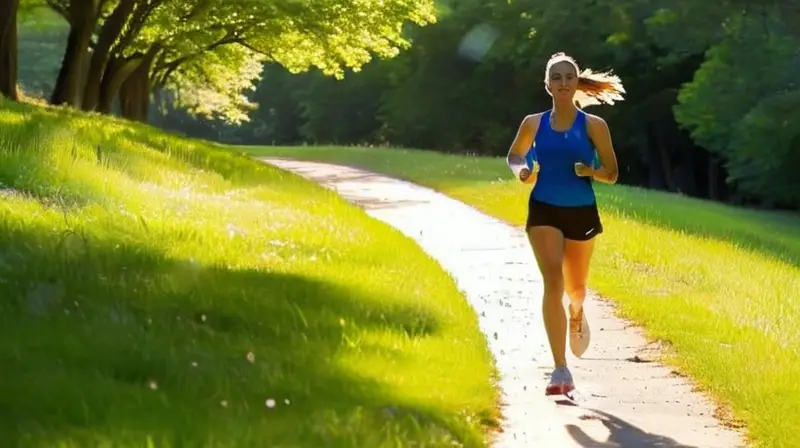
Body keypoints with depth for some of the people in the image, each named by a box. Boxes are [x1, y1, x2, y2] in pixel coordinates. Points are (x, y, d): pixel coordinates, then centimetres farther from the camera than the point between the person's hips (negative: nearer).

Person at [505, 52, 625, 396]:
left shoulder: (593, 126, -3)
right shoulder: (534, 124, 1)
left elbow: (611, 175, 0)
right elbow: (514, 156, 17)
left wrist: (591, 171, -21)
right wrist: (521, 171, -6)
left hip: (582, 212, 1)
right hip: (544, 211, -1)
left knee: (575, 288, 16)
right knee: (553, 282, -18)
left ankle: (576, 316, 57)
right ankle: (560, 370, -20)